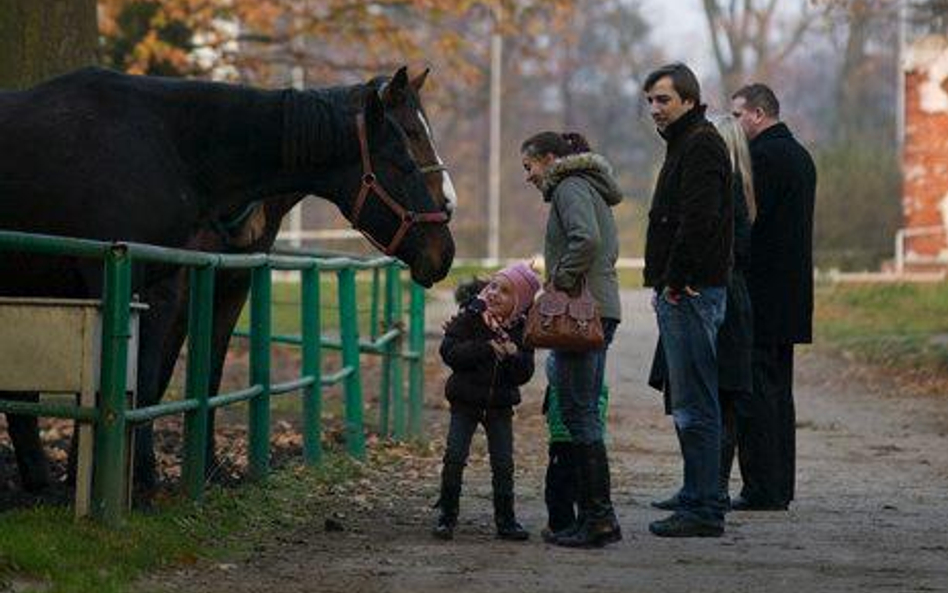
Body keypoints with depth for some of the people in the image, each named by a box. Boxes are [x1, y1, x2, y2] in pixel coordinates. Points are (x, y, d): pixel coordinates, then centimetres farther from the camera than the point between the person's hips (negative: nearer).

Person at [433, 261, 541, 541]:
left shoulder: (521, 330, -1)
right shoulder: (470, 317, -8)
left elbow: (524, 374, -5)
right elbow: (449, 351, -20)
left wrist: (514, 355, -25)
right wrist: (488, 349, -26)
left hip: (500, 405, 2)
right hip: (466, 401, -2)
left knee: (503, 464, 4)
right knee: (454, 458, -6)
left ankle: (505, 520, 14)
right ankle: (447, 516, 5)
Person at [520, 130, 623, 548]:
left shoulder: (570, 187, -8)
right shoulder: (587, 187, 22)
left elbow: (587, 238, -25)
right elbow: (610, 247, 24)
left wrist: (562, 280, -15)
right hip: (600, 312, 10)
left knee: (579, 414, -8)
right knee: (585, 414, 12)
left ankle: (598, 517, -9)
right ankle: (597, 517, 12)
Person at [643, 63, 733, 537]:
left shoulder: (701, 146, -12)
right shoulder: (686, 144, 21)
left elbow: (698, 221, -22)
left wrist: (675, 281, -18)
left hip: (691, 294, -11)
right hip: (681, 293, 11)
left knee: (694, 407, -9)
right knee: (689, 405, 12)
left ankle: (704, 510, -7)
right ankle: (698, 502, 17)